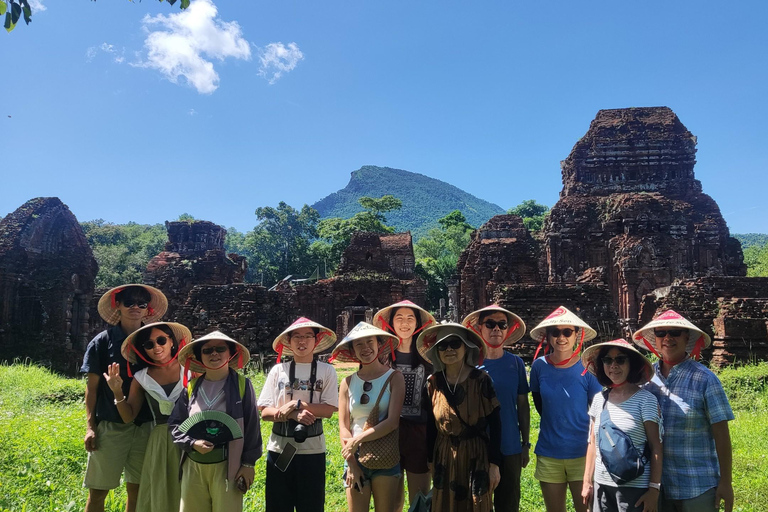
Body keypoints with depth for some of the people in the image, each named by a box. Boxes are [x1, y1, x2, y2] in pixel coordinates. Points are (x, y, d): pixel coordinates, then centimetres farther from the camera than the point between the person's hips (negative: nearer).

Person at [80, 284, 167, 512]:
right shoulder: (103, 341, -2)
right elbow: (92, 387, 0)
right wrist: (90, 426, -6)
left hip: (145, 426, 2)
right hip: (110, 425, -2)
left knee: (137, 489, 10)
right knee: (98, 491, 4)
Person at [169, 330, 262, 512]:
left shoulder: (242, 385, -3)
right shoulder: (192, 387, 4)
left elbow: (251, 426, -2)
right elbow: (174, 424, 8)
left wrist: (248, 463, -3)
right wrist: (192, 443, -9)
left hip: (226, 466, -3)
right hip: (193, 466, 3)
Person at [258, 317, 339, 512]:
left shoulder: (327, 370, -1)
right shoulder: (277, 370, 2)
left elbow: (329, 410, -8)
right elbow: (265, 412, -2)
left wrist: (297, 404, -15)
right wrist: (293, 414, -16)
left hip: (312, 449, -1)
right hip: (279, 448, 1)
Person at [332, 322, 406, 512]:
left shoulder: (394, 378, -5)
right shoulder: (348, 382, 1)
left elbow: (392, 422, -13)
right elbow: (343, 426, 0)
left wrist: (357, 440, -14)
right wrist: (351, 464, -7)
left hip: (386, 459, -1)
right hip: (355, 458, 2)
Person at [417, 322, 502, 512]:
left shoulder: (481, 380, -10)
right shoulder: (433, 383, -2)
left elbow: (495, 424, -8)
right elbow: (430, 426, 5)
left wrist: (494, 464, -9)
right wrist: (430, 461, 7)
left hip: (476, 457, -2)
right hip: (444, 458, 2)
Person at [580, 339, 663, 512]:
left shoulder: (645, 400, -8)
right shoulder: (599, 400, 4)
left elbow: (656, 448, -8)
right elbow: (593, 444, 9)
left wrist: (654, 488, -11)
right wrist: (587, 482, 9)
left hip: (635, 488, -4)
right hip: (602, 486, 4)